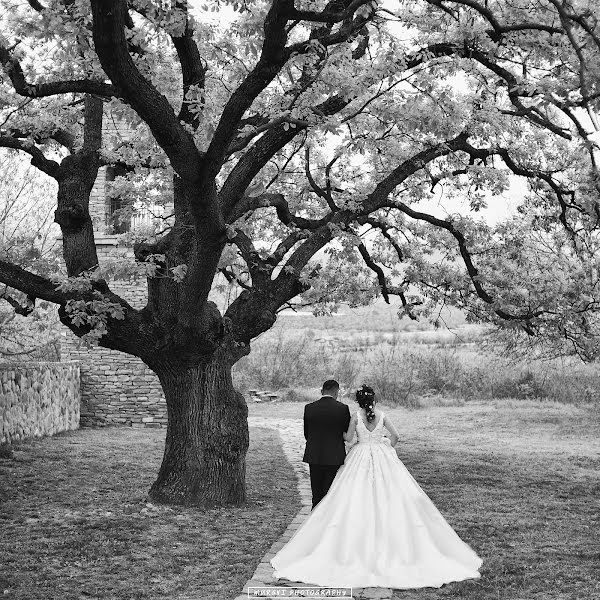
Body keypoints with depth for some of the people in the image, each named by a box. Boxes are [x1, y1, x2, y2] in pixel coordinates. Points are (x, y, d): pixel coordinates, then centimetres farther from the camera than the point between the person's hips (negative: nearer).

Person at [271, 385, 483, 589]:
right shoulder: (381, 415, -1)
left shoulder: (356, 416, -6)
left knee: (357, 501, 1)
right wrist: (388, 448, 18)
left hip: (361, 457, -2)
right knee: (388, 501, 5)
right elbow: (395, 435, 1)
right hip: (382, 457, 2)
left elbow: (348, 437, 3)